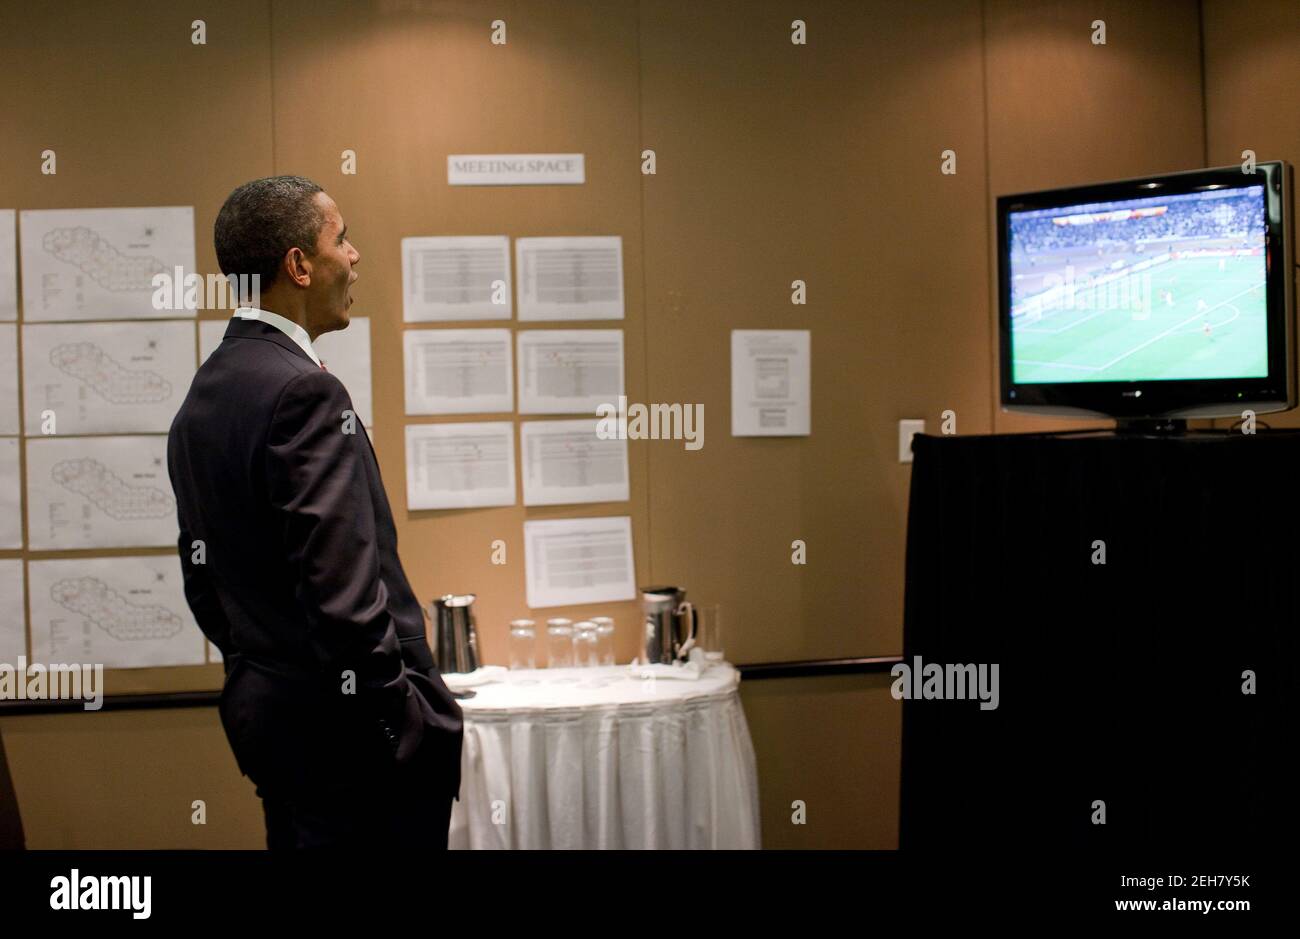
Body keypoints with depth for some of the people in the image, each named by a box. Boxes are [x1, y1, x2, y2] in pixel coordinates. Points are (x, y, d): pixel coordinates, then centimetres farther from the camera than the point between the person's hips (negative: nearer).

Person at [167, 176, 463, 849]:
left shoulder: (200, 398, 11)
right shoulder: (305, 392, -18)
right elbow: (341, 587, -24)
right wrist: (415, 723, -18)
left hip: (260, 711, 10)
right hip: (341, 720, -10)